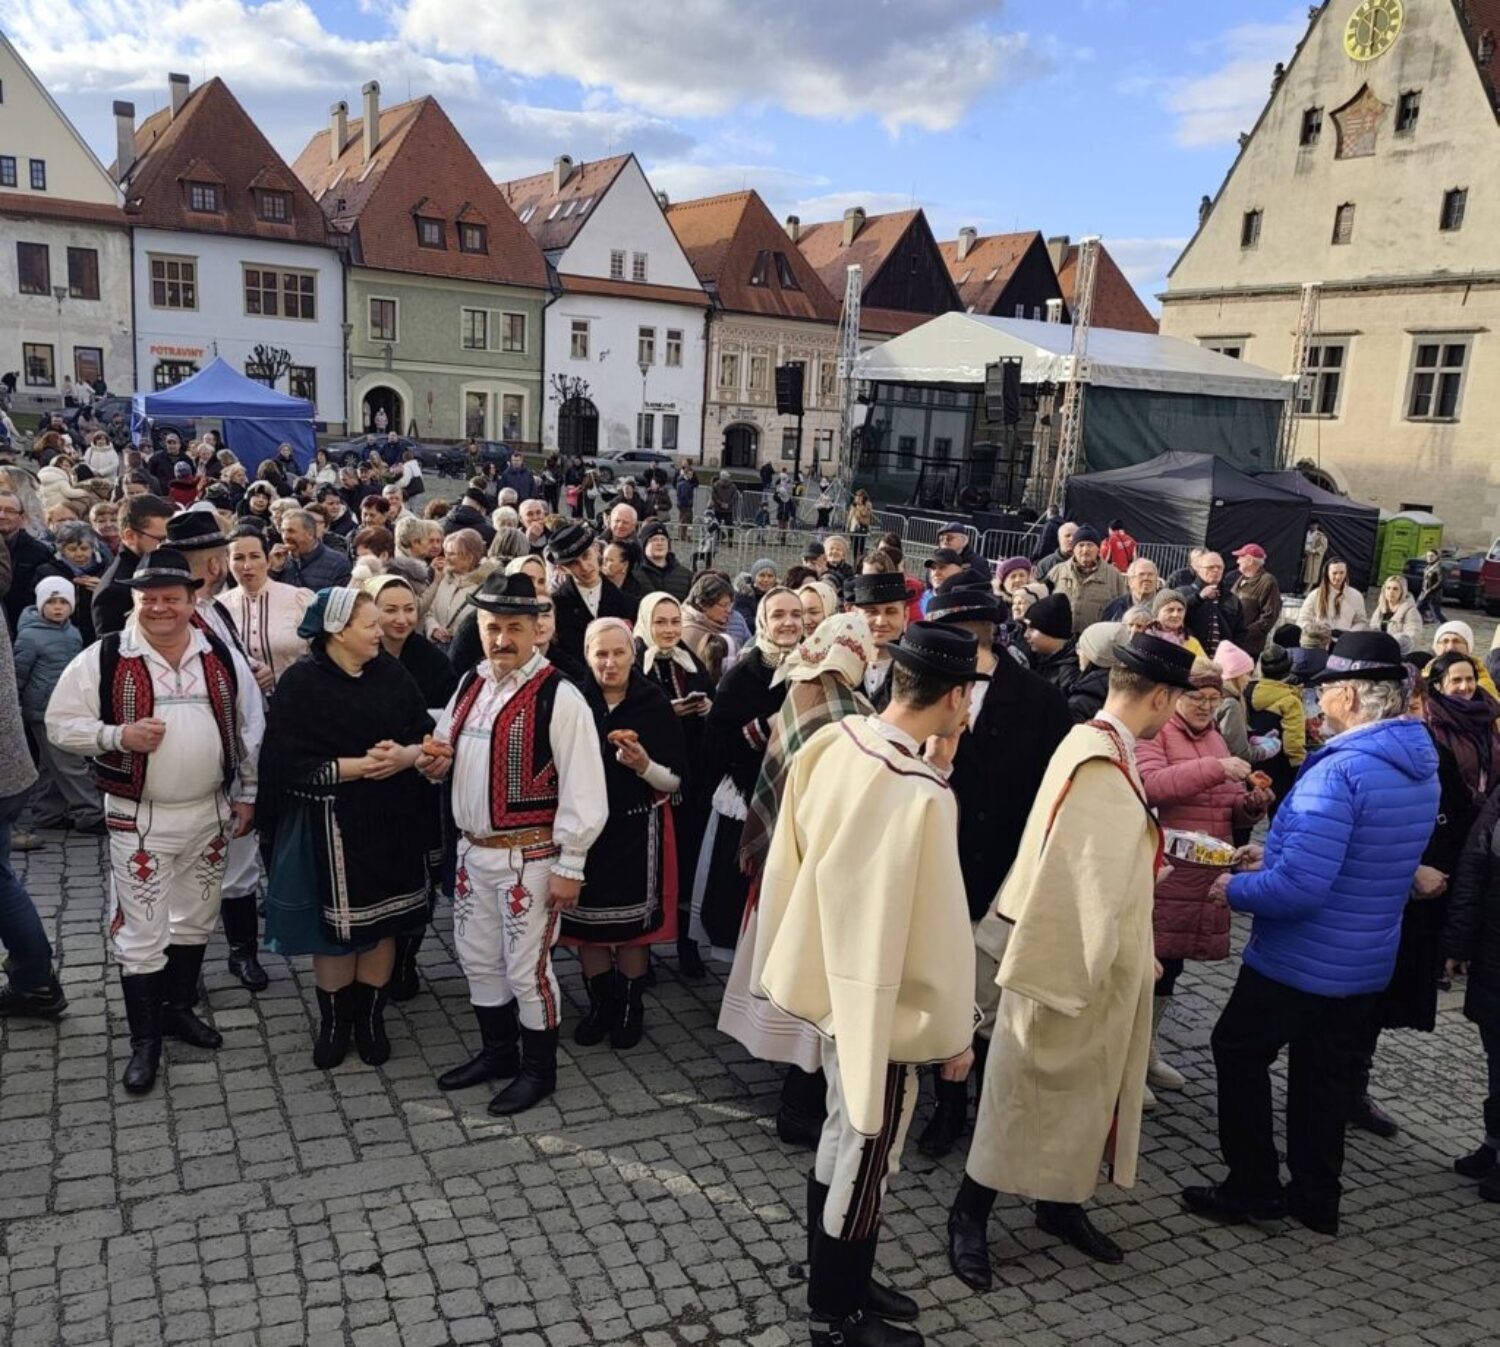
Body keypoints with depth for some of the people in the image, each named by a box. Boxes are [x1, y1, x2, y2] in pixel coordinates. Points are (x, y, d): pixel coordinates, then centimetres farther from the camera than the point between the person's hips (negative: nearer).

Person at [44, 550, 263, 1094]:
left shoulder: (222, 657, 1)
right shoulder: (104, 659, -9)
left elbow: (250, 728, 8)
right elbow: (61, 724, -4)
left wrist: (246, 795, 7)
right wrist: (118, 736, -21)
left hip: (210, 813, 4)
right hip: (140, 818, -3)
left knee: (195, 921, 17)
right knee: (142, 932, 2)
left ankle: (178, 1008, 37)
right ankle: (145, 1039, 15)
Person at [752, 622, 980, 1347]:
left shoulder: (829, 742, -8)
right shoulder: (922, 795, -29)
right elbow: (936, 926, -22)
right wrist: (956, 1028, -8)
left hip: (835, 974, 8)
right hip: (885, 1000, -8)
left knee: (842, 1140, 24)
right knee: (864, 1158, 12)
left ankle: (838, 1282, 43)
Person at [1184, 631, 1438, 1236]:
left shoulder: (1339, 771, -28)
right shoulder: (1422, 770, 3)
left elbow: (1298, 889, -32)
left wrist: (1235, 888, -13)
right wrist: (1275, 861, 11)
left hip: (1301, 960, -8)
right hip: (1366, 962, 8)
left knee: (1239, 1051, 11)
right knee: (1323, 1072, 20)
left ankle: (1252, 1187, 19)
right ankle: (1316, 1198, 31)